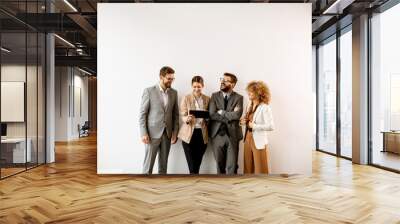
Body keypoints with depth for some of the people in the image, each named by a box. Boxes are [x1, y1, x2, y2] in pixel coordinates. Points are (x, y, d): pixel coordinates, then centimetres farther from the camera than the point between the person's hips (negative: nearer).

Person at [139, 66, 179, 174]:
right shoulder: (149, 91, -5)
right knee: (148, 164, 0)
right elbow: (142, 114, -6)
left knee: (163, 164, 11)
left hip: (167, 134, 4)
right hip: (153, 133, -4)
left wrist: (175, 132, 3)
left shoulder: (174, 93, 8)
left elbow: (176, 114, 10)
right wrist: (144, 133, -12)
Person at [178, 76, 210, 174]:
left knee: (197, 163, 8)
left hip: (202, 134, 2)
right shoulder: (186, 98, 1)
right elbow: (182, 116, -2)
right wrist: (187, 119, -24)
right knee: (192, 165, -5)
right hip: (189, 134, -2)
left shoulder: (207, 99, 8)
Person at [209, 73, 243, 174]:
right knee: (220, 165, 11)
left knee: (232, 166, 2)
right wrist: (229, 117, -11)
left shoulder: (238, 97, 0)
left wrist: (221, 112, -9)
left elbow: (237, 115, -16)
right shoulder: (214, 96, 5)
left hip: (232, 135, -2)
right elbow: (212, 115, -8)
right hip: (217, 135, 2)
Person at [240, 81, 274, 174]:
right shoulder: (250, 105, 9)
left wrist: (254, 126, -19)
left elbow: (271, 126, -20)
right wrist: (243, 122, -1)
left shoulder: (264, 107, -13)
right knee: (248, 169, 13)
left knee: (260, 170, 4)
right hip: (248, 139, 7)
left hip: (259, 142, -7)